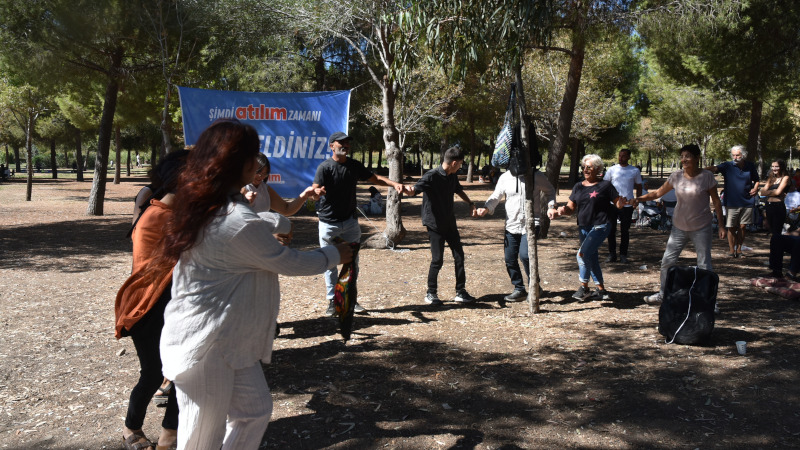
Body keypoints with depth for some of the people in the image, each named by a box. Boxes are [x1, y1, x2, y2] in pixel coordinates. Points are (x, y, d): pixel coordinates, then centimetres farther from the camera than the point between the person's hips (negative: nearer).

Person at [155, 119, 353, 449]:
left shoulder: (201, 204, 3)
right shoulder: (241, 223, -27)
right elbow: (290, 263, -14)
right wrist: (334, 255, 5)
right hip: (206, 347, -10)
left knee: (256, 409, 20)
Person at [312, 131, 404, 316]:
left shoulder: (355, 166, 4)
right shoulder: (325, 167, -11)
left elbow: (374, 178, 11)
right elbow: (315, 190, -22)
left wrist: (395, 184, -4)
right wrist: (317, 192, -47)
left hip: (349, 221, 4)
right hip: (328, 223, -4)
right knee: (330, 264, 3)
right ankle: (332, 301, 14)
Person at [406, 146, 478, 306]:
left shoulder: (452, 177, 6)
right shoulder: (432, 176, -18)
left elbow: (459, 190, 26)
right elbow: (415, 189, -30)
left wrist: (471, 204, 19)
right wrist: (409, 190, -53)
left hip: (449, 222, 8)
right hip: (435, 224, -8)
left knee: (459, 256, 8)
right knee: (437, 259, -5)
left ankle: (460, 292, 20)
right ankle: (431, 294, 13)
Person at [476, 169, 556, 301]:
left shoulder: (537, 176, -1)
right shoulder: (505, 178, 3)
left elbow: (550, 191, 15)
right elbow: (495, 197, 9)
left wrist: (551, 206, -3)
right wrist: (486, 208, -11)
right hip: (512, 225, 4)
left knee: (524, 254, -21)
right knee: (510, 259, 4)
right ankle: (519, 289, 24)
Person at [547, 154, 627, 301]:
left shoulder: (605, 185, -5)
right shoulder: (578, 186, 10)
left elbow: (617, 203, -3)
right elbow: (571, 207, 8)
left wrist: (620, 204, -27)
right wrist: (561, 210, -12)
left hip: (599, 227, -7)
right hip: (584, 228, 7)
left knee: (583, 253, -21)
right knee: (591, 259, 12)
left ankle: (584, 288, -7)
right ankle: (601, 291, 25)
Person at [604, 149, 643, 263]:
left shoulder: (635, 171, 4)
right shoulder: (611, 170, 5)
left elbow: (639, 187, 12)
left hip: (627, 205, -1)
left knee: (625, 231, 5)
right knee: (611, 230, 4)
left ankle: (623, 255, 15)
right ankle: (612, 254, 13)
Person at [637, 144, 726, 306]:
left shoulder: (707, 176, -8)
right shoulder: (676, 176, -1)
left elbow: (716, 202, -3)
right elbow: (658, 192, 5)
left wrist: (721, 225, -4)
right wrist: (639, 199, -10)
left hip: (701, 228, -3)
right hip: (679, 227, 3)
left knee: (704, 265, -1)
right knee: (667, 261, 5)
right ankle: (662, 294, 21)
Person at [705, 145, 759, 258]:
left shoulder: (750, 166, 5)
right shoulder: (728, 166, -4)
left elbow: (756, 179, 21)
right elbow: (715, 169, -23)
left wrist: (755, 188, 0)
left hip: (747, 202, 2)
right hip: (731, 203, -2)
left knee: (742, 227, 7)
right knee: (731, 228, 0)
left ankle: (739, 249, 20)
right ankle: (732, 250, 11)